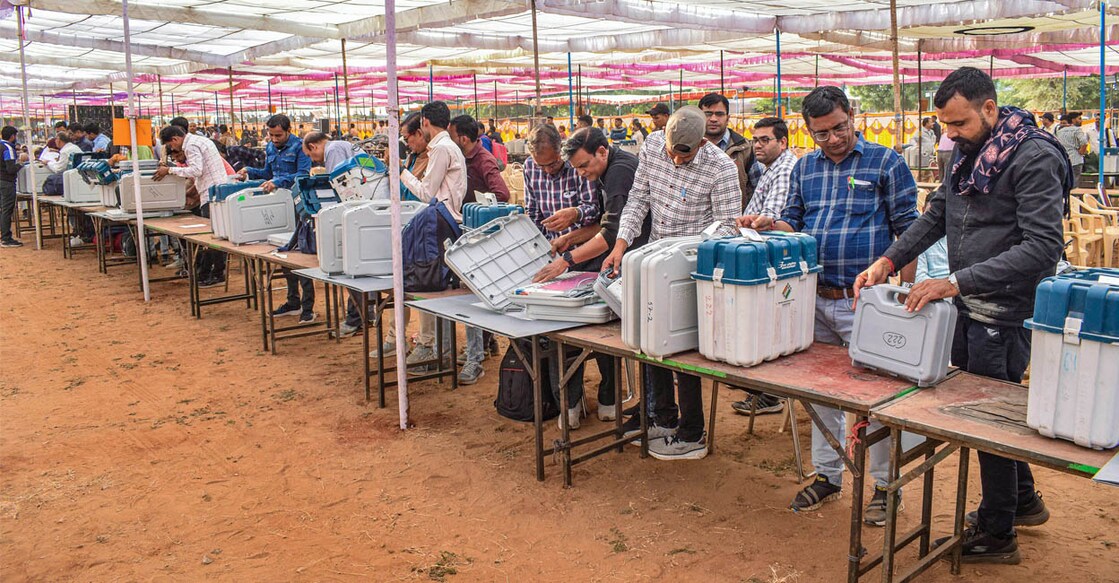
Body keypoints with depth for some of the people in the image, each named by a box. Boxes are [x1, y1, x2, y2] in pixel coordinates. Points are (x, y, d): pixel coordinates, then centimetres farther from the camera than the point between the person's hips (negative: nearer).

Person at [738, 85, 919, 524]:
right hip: (815, 299, 5)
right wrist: (771, 225, -6)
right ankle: (827, 476, 28)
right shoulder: (804, 169, 12)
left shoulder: (886, 163, -2)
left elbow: (907, 232, -3)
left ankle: (885, 484, 19)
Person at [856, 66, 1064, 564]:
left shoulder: (1035, 158, -17)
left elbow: (1043, 246, -25)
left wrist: (956, 281, -30)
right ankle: (1024, 501, 40)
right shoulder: (971, 152, 10)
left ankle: (996, 536, 20)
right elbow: (937, 215, 15)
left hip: (1004, 313, -8)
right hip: (969, 306, 8)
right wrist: (888, 260, 0)